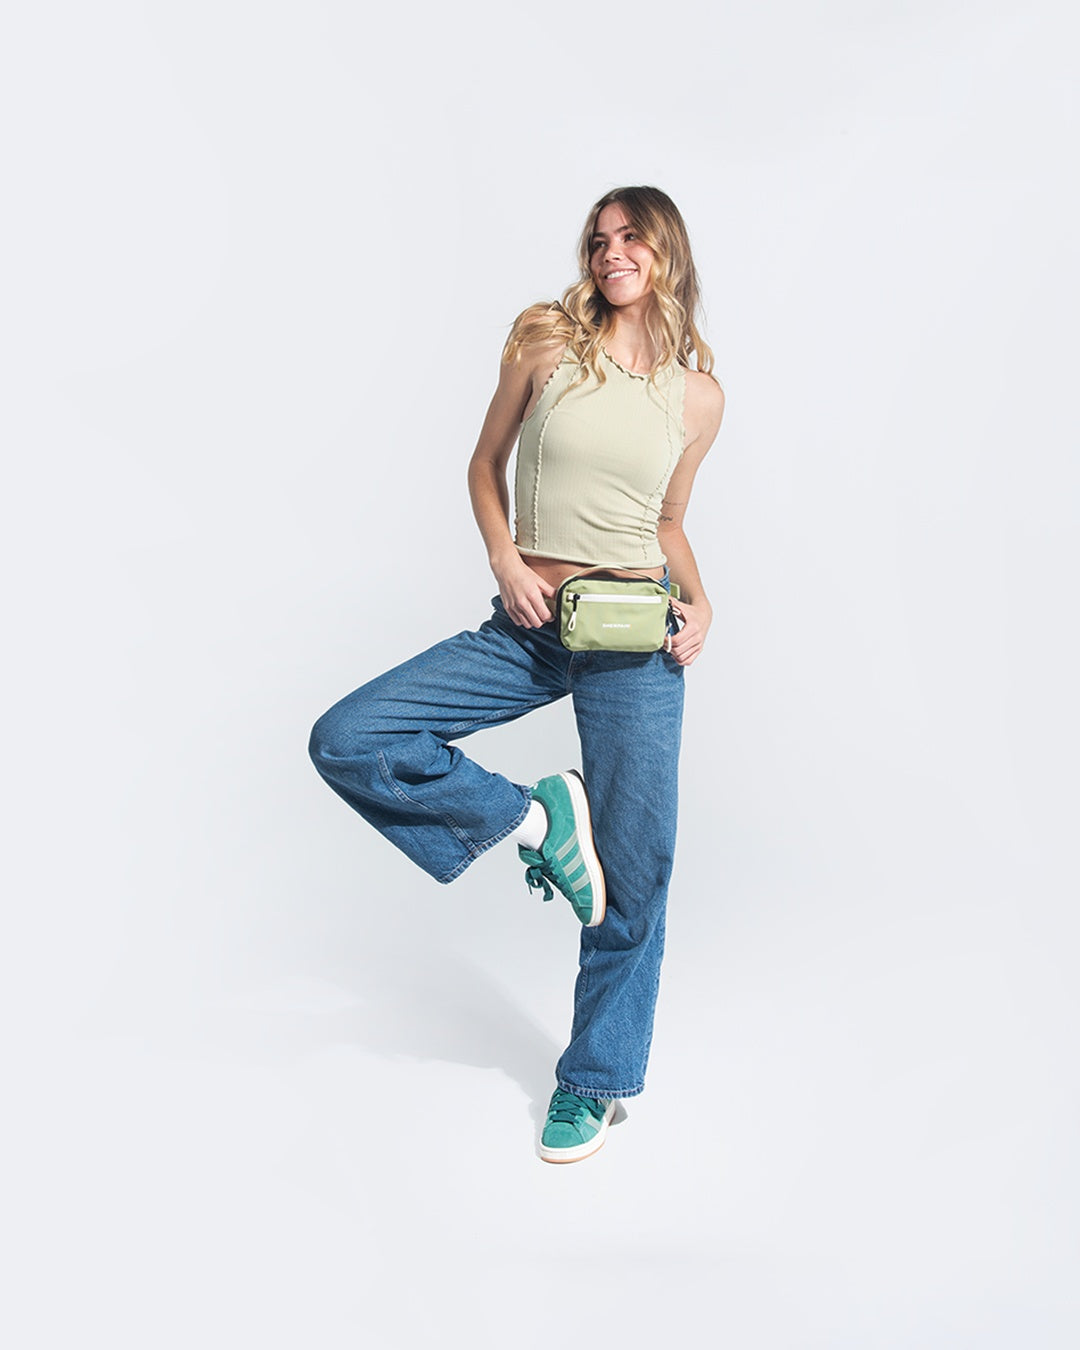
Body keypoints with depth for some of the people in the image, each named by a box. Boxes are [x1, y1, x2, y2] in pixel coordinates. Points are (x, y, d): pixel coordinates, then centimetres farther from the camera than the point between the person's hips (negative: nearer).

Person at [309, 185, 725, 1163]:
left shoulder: (698, 394, 5)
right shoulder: (548, 346, 1)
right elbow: (486, 465, 10)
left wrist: (699, 604, -4)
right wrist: (505, 560, -6)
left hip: (635, 641, -1)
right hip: (527, 630, 1)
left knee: (632, 876, 2)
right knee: (346, 741, -14)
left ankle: (597, 1080, 26)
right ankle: (532, 817, 3)